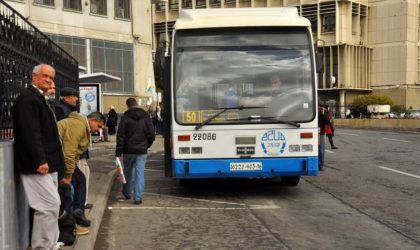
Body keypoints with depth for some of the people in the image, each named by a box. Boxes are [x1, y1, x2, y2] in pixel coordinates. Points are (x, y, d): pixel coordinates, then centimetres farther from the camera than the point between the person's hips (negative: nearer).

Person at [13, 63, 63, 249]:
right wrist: (40, 160, -24)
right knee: (50, 205, -10)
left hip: (46, 163, 10)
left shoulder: (39, 99, 20)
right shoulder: (28, 98, -11)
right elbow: (29, 133, -21)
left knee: (50, 205, 13)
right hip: (37, 164, -10)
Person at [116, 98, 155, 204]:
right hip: (142, 151, 1)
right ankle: (138, 197, -5)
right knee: (140, 173, 0)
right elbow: (152, 134, 3)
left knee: (127, 171, 18)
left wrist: (118, 152, -4)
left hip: (128, 150, -1)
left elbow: (120, 136, -7)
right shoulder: (145, 117, 2)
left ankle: (127, 192, 32)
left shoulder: (125, 118, -5)